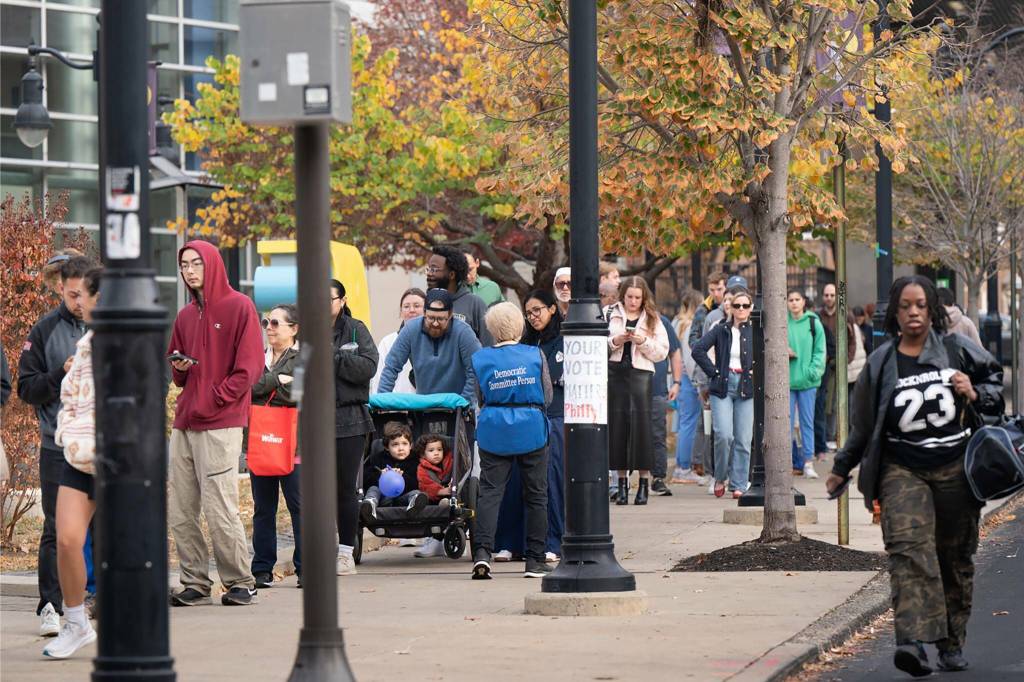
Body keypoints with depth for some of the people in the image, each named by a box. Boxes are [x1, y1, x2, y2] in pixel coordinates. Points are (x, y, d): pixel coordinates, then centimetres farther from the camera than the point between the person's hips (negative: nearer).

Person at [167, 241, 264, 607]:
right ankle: (195, 583, 8)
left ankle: (241, 583, 1)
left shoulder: (239, 307, -1)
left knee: (220, 508, -10)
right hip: (184, 425, 7)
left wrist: (213, 400, -12)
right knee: (180, 513, 2)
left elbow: (249, 367, -7)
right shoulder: (185, 317, 19)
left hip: (220, 425, -7)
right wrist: (179, 369, 3)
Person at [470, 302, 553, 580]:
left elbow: (481, 398, 7)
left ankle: (482, 552, -16)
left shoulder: (480, 359, -2)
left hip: (493, 431, 1)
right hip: (531, 429, -1)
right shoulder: (535, 355, -5)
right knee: (535, 494, 9)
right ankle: (534, 560, 12)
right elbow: (547, 397, 1)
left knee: (489, 491, 2)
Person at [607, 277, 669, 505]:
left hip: (641, 374, -1)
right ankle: (622, 483, 8)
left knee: (641, 424, -6)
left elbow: (662, 352, 3)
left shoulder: (652, 320, 9)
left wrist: (643, 342, -11)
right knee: (617, 424, 1)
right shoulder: (610, 316, 8)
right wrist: (615, 341, -13)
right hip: (614, 373, 1)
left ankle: (644, 483, 0)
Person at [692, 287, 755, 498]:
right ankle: (720, 477, 8)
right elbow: (698, 350, -3)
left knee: (743, 439, 0)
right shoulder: (721, 330, 3)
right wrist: (714, 372, -6)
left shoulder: (755, 332, 6)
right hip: (722, 387, -1)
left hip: (746, 388, 1)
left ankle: (739, 485, 7)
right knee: (724, 435, -13)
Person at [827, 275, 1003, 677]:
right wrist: (841, 469, 23)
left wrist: (975, 394, -7)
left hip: (955, 469, 1)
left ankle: (952, 644, 21)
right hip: (903, 468, -1)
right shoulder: (881, 363, 5)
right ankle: (912, 640, -34)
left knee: (955, 557, 7)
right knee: (908, 546, -21)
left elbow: (996, 383, 15)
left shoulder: (958, 350, 3)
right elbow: (863, 425, 17)